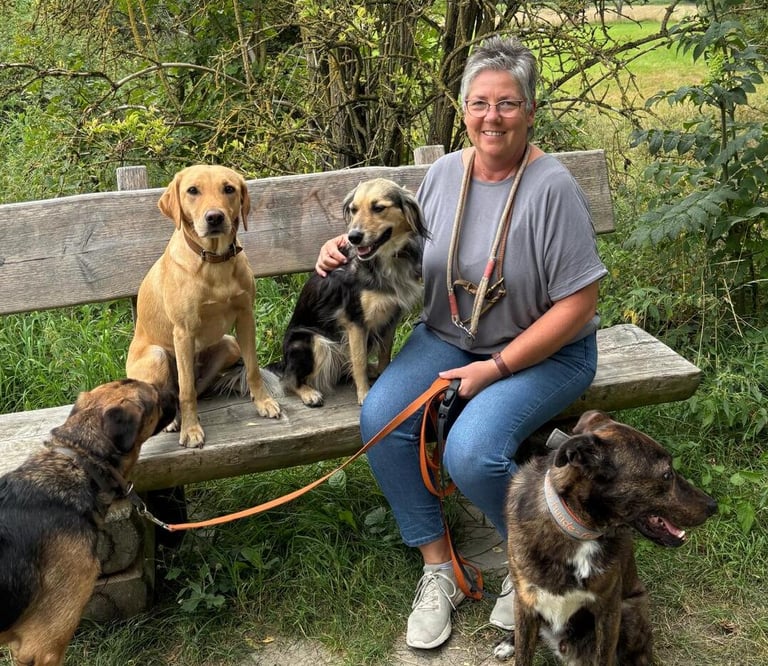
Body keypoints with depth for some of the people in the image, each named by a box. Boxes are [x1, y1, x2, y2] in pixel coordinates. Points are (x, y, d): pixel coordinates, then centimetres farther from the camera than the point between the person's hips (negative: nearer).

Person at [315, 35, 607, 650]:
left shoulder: (552, 187, -18)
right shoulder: (445, 172, 0)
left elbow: (578, 304, -17)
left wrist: (496, 368, -19)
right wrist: (352, 250, -3)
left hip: (543, 351, -5)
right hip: (448, 336, 6)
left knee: (472, 452, -29)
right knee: (379, 417, -19)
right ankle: (438, 570, -2)